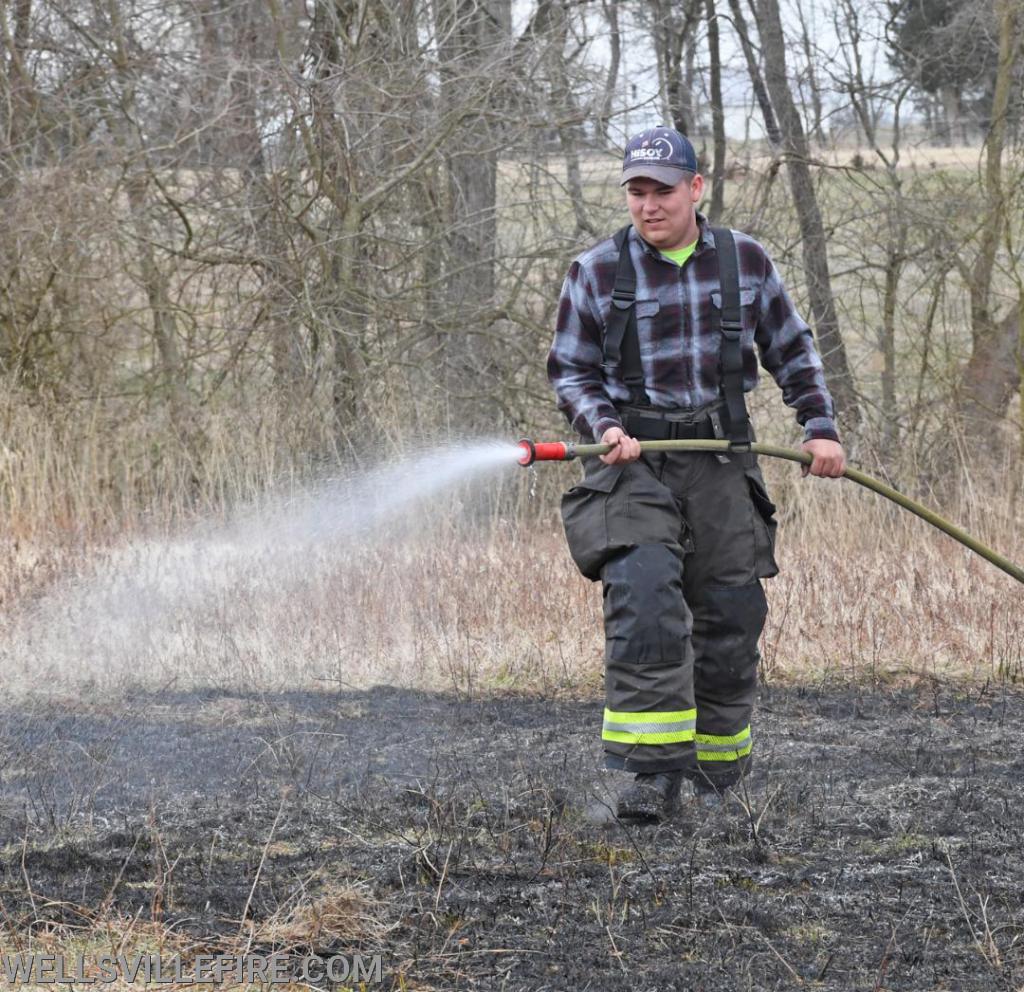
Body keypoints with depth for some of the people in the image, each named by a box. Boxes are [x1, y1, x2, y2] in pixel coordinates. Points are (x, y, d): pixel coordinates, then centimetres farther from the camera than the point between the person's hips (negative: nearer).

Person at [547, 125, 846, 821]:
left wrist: (821, 428, 7)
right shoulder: (596, 273, 1)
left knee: (731, 615, 3)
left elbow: (793, 352, 16)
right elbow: (570, 371, 6)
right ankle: (654, 771, -21)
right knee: (644, 605, -20)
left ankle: (716, 767, 19)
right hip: (634, 461, -2)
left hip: (722, 463, 3)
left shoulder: (745, 262, 6)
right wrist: (604, 426, -12)